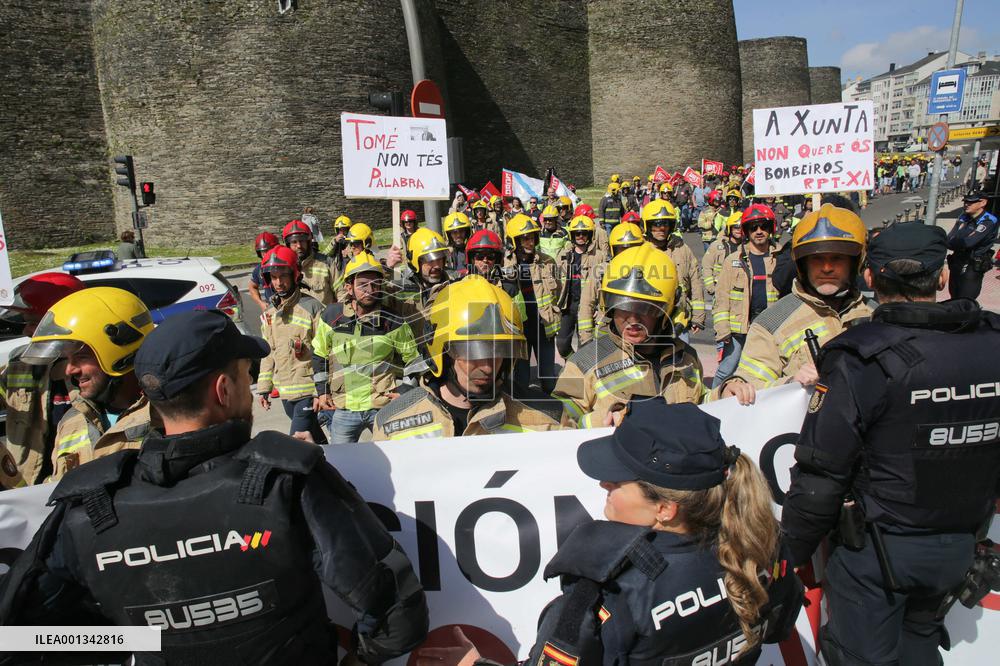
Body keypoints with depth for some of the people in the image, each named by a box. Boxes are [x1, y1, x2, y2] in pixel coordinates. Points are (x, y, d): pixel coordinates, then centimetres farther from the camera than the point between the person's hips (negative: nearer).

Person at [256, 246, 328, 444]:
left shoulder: (311, 307, -11)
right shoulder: (270, 313, 11)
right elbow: (268, 353, 19)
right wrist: (263, 388, 17)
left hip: (308, 391, -7)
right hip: (285, 392, 7)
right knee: (314, 439, 18)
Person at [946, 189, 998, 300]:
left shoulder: (989, 221, -13)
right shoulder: (964, 218, 8)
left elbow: (968, 242, -23)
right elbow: (949, 238, -1)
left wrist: (952, 243, -8)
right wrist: (958, 244, -20)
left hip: (973, 267, -7)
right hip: (956, 264, 7)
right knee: (954, 298, 17)